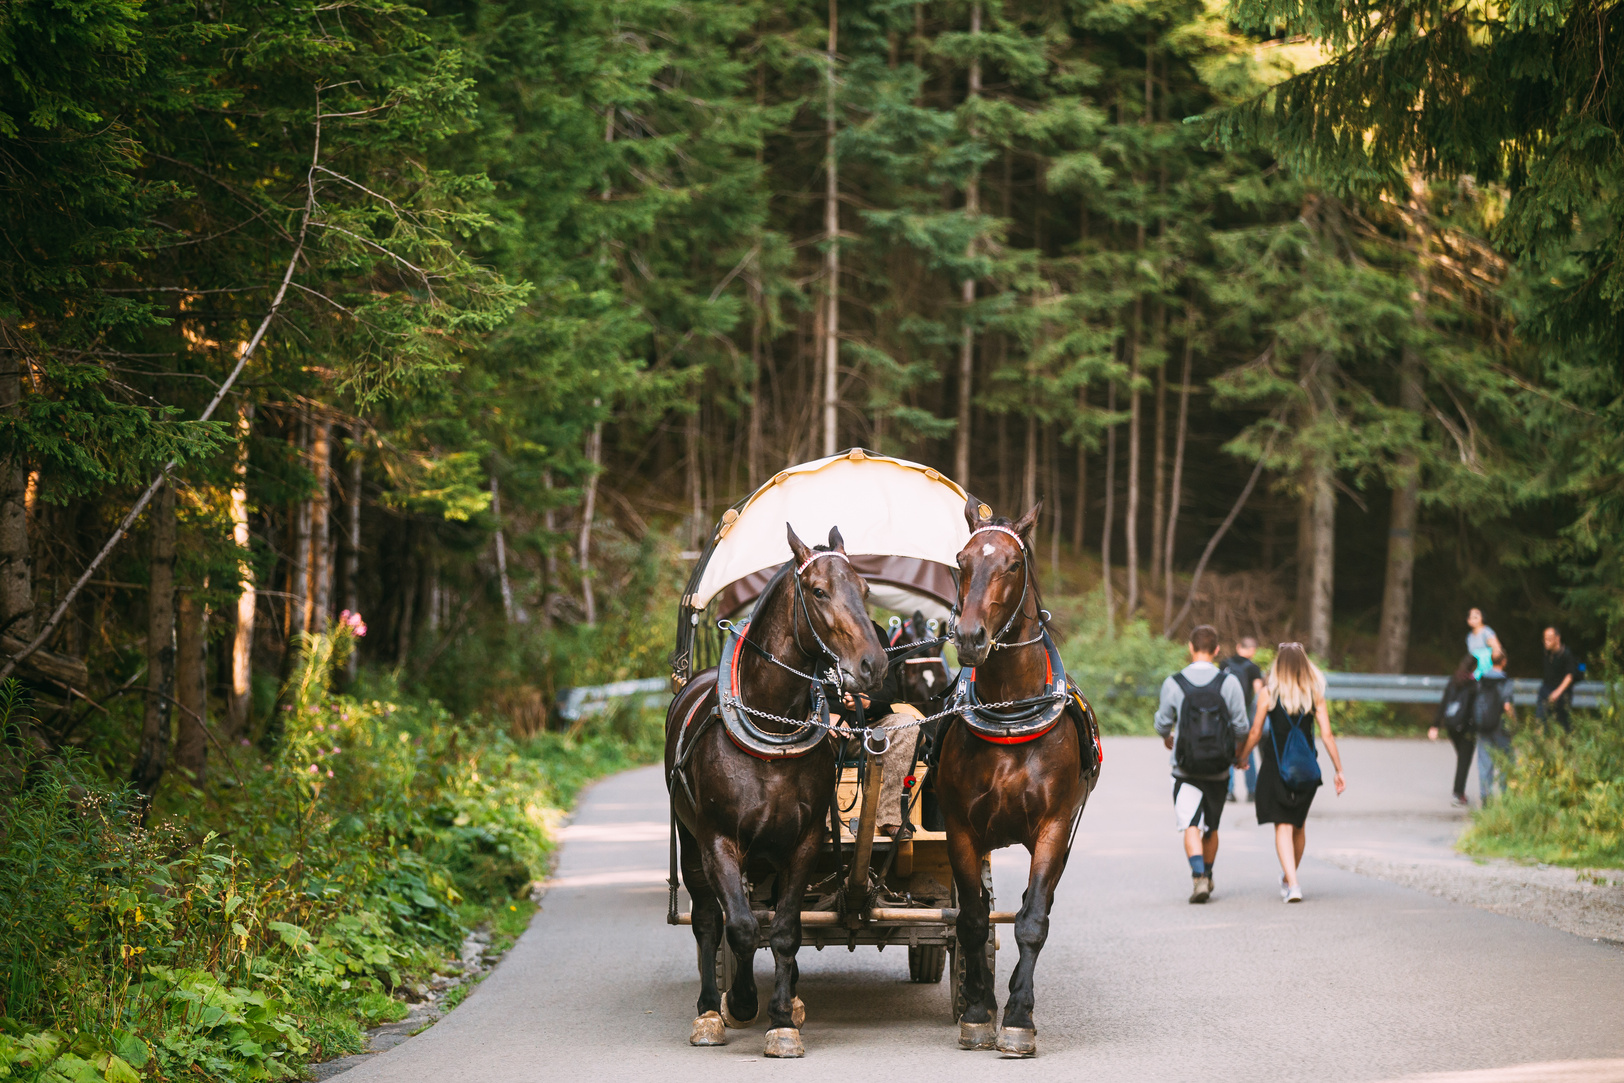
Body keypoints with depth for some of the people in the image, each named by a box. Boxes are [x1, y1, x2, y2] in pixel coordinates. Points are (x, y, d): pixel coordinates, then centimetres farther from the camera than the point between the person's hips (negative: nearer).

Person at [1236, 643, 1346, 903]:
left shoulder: (1268, 694, -5)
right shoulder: (1314, 695, 0)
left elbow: (1255, 733, -2)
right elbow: (1326, 735, -3)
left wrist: (1241, 757, 15)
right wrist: (1339, 770, 3)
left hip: (1275, 767, -3)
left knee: (1283, 827, -2)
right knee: (1298, 825, 20)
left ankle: (1292, 884, -16)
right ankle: (1289, 878, 36)